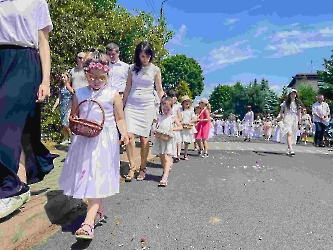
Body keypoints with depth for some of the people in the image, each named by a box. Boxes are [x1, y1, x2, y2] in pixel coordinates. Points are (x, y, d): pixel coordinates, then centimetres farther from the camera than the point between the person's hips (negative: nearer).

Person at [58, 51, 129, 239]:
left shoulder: (113, 94, -1)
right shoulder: (79, 94, 7)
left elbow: (120, 118, 2)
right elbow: (73, 117, 15)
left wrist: (124, 132, -16)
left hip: (105, 141, -4)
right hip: (84, 141, 4)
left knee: (98, 179, -10)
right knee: (86, 177, 12)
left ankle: (89, 223, -12)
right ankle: (99, 210, 33)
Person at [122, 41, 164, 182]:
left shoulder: (155, 70, 5)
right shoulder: (132, 68, 9)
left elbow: (159, 90, 8)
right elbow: (127, 88, 13)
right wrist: (122, 106, 13)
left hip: (147, 106, -1)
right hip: (131, 105, 2)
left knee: (144, 137, -1)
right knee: (129, 135, -12)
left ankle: (142, 168, 13)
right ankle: (132, 166, 2)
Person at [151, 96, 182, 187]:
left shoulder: (173, 118, 0)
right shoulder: (159, 117, 8)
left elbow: (180, 127, 0)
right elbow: (156, 127, 13)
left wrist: (173, 129, -16)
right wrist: (155, 131, -9)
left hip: (169, 140, -4)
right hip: (160, 140, 4)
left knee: (167, 158, -13)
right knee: (161, 158, 14)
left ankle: (164, 177, -20)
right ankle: (166, 170, 37)